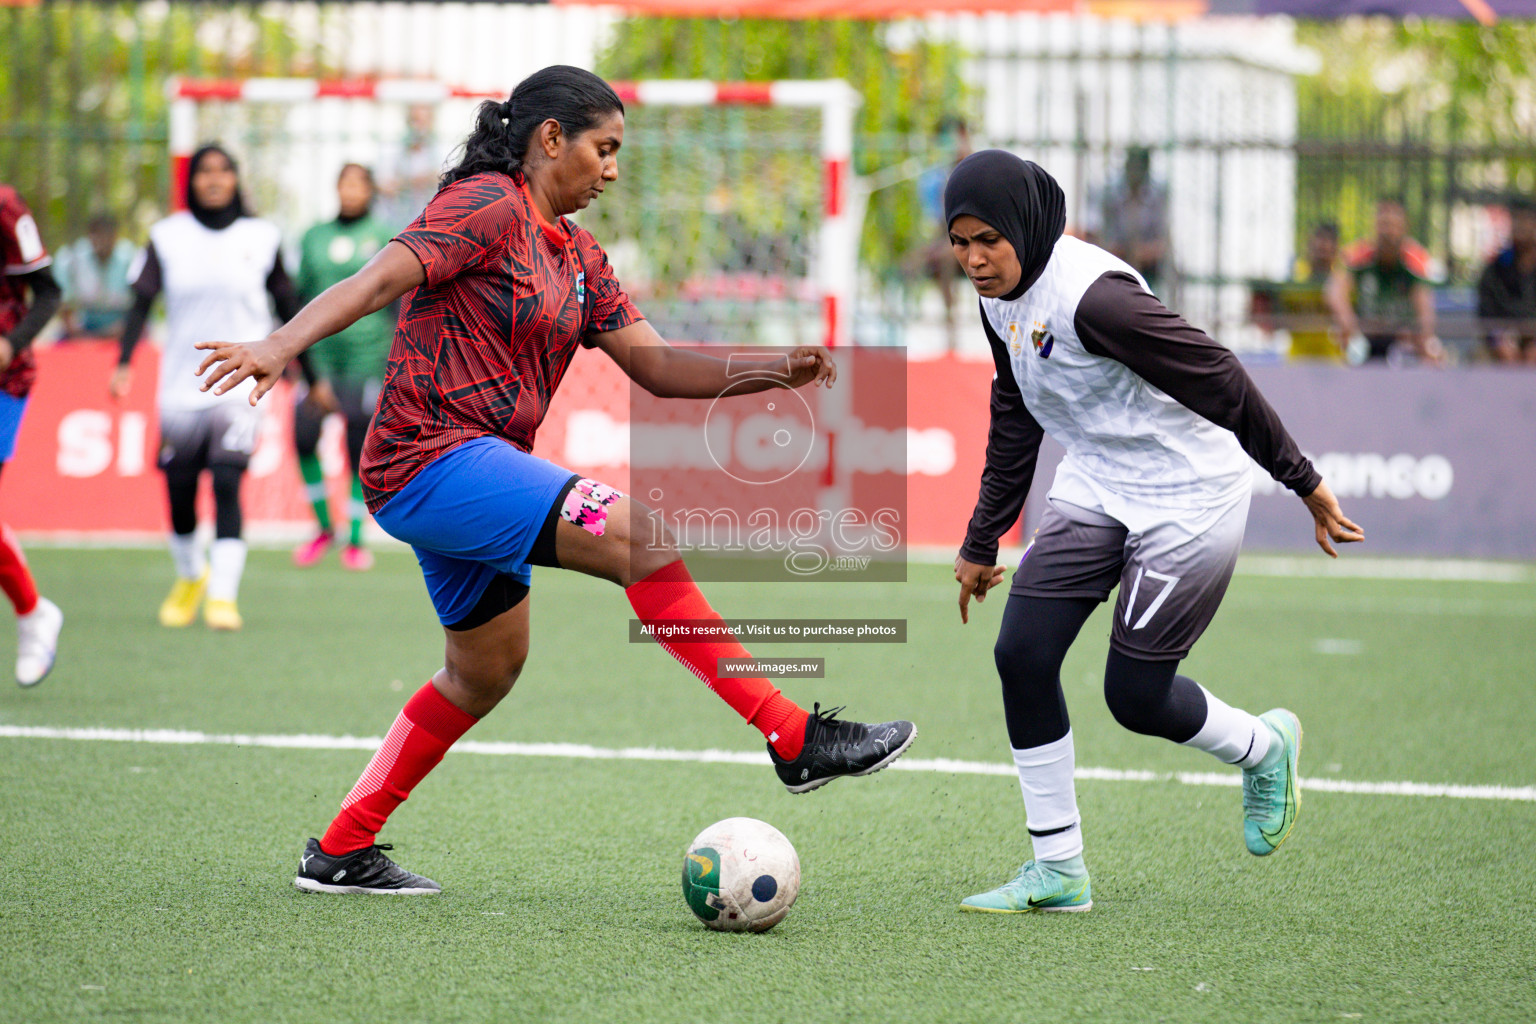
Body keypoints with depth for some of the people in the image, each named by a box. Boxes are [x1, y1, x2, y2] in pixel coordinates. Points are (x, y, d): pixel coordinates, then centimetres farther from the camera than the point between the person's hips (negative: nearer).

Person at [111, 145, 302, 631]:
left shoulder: (261, 237, 4)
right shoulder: (168, 237, 4)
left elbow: (288, 305, 11)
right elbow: (141, 302, 1)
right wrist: (124, 363, -11)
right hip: (180, 385, 2)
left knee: (227, 484, -16)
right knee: (178, 491, 4)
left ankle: (223, 596, -17)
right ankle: (190, 575, 31)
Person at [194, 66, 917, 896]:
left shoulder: (577, 256, 17)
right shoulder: (489, 205, -9)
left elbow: (656, 366, 14)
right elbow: (379, 279, -21)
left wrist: (773, 373, 1)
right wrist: (281, 346, -35)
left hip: (476, 471, 11)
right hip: (433, 460, -11)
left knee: (487, 668, 20)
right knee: (639, 534, -21)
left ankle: (341, 851, 26)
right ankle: (795, 741, -23)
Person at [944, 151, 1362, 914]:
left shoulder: (1091, 295, -28)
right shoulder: (1000, 297, 0)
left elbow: (1217, 380, -23)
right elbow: (1014, 417, 16)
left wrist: (1302, 483, -16)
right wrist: (982, 543, 20)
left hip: (1188, 497, -8)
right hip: (1095, 486, 8)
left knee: (1134, 694, -3)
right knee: (1021, 654, -5)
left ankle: (1264, 748, 30)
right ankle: (1057, 871, 5)